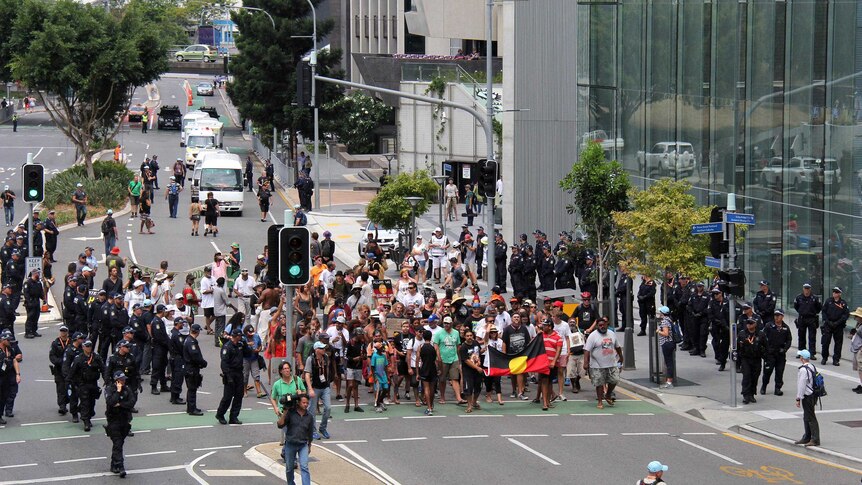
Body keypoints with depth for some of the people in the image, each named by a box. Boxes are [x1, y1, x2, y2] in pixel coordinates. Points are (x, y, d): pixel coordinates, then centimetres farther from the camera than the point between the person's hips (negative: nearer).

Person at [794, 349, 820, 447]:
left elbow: (801, 385, -20)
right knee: (806, 418, 18)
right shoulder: (813, 367, 9)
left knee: (810, 418, -5)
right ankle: (806, 438, 27)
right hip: (813, 395, 10)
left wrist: (798, 399, -13)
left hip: (807, 397, -10)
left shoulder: (803, 370, -20)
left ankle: (815, 440, -4)